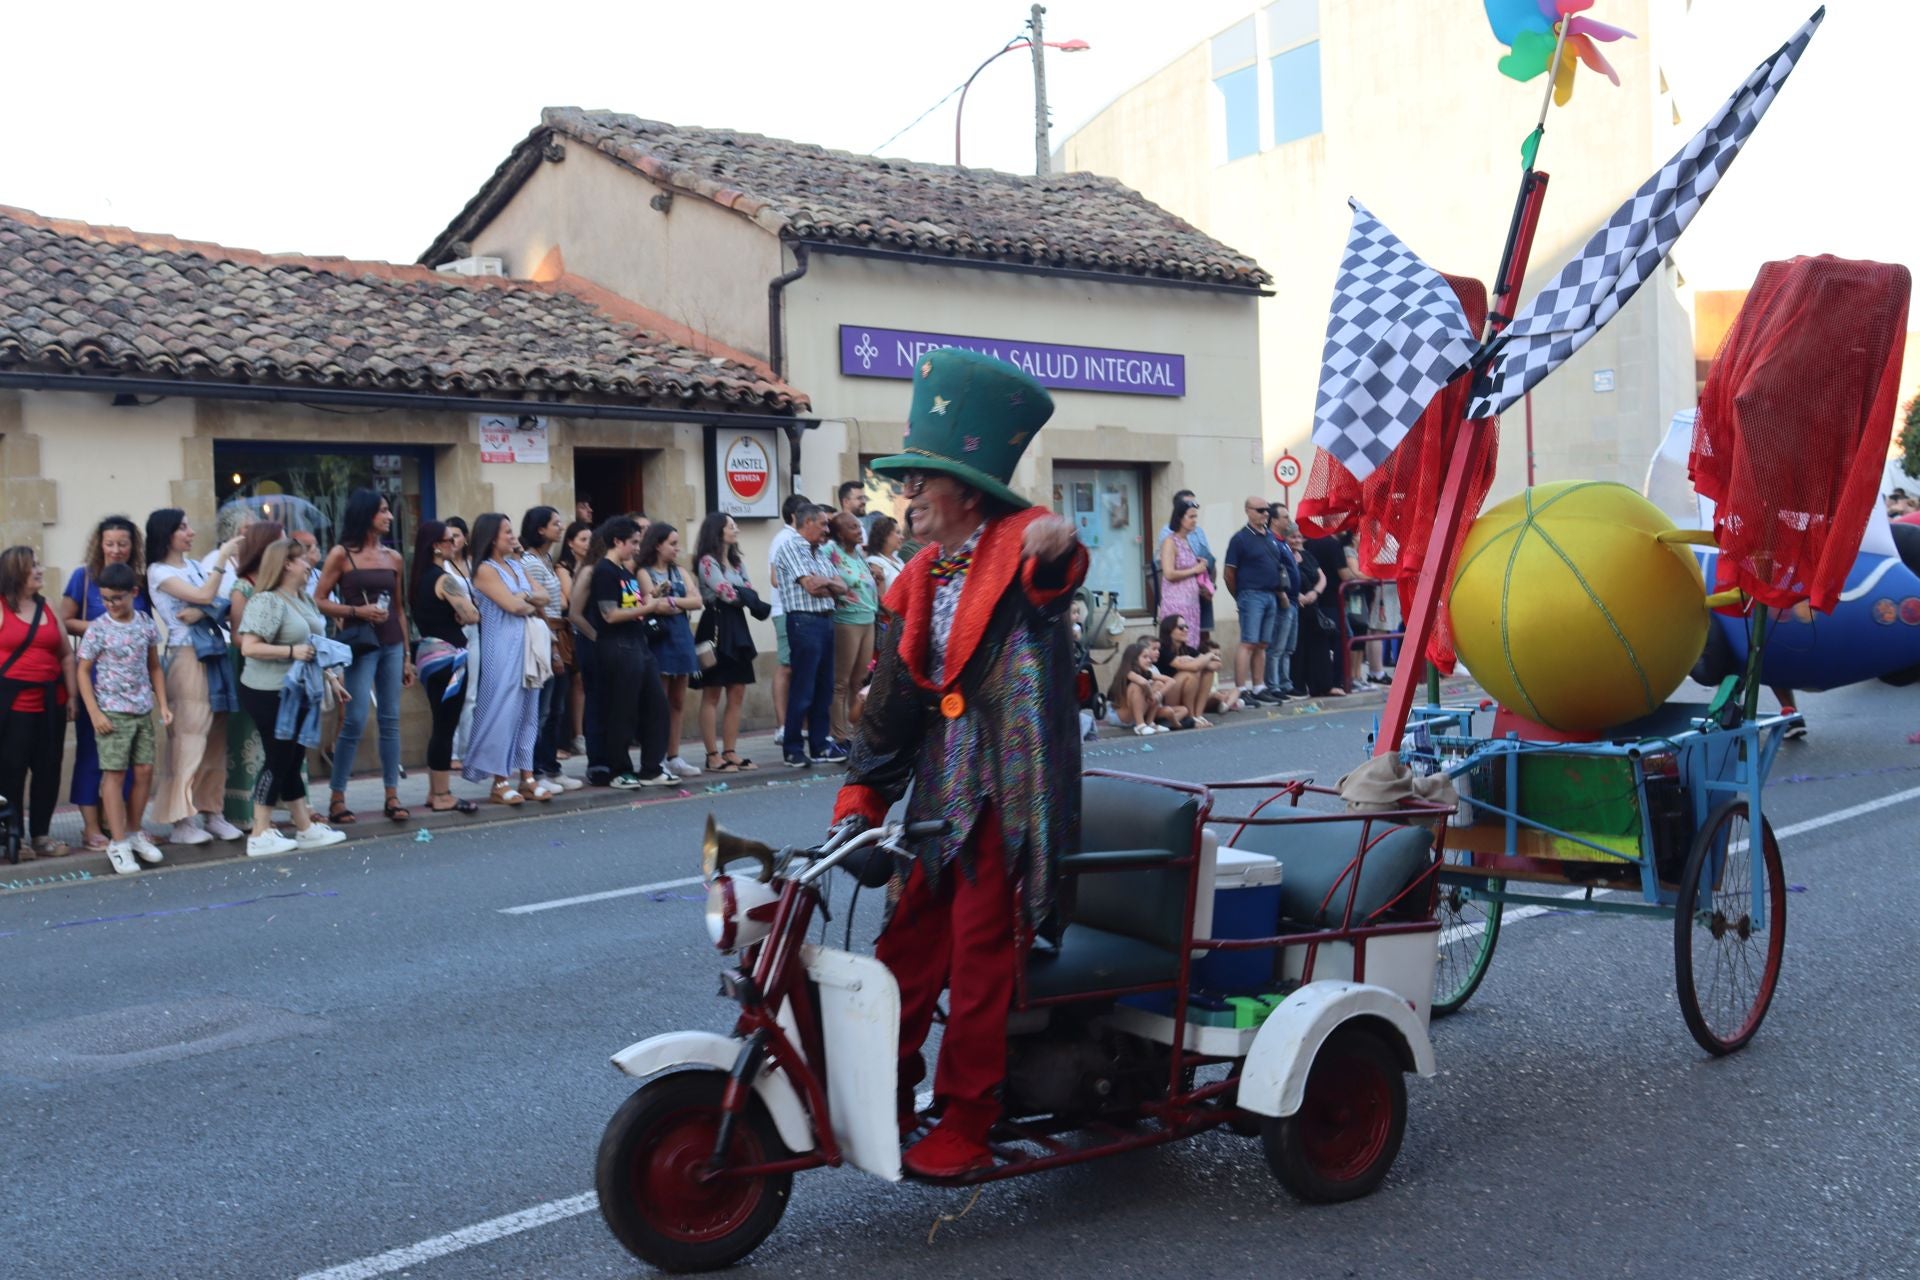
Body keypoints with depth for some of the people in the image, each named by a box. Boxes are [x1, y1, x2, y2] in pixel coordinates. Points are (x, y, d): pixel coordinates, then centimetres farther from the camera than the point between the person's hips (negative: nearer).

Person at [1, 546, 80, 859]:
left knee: (48, 771, 7)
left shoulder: (47, 608, 13)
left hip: (50, 704, 5)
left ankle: (41, 835, 16)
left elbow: (67, 655, 16)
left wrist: (72, 695, 9)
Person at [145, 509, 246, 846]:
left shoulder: (195, 565, 15)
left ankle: (212, 812, 14)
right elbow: (204, 595, -15)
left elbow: (220, 603, 11)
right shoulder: (158, 572, -4)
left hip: (214, 654, 7)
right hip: (187, 656, -7)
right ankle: (180, 821, -5)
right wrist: (222, 558, -11)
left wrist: (201, 612, -7)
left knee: (216, 739, 7)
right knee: (188, 739, -8)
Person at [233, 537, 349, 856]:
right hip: (272, 694, -9)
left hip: (300, 692, 9)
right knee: (278, 759, -4)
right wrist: (291, 652, -25)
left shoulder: (305, 600, 12)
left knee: (293, 759, 14)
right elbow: (249, 647, -22)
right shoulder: (267, 601, -16)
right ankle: (260, 835, 4)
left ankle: (305, 827, 20)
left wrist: (330, 677, 21)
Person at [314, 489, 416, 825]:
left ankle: (392, 796, 10)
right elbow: (319, 601, -3)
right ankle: (337, 797, 3)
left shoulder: (393, 557, 12)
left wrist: (407, 656, 14)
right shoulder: (341, 555, -1)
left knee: (390, 721, 5)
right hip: (360, 645, -4)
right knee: (355, 721, -8)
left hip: (392, 646, 5)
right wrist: (357, 611, -16)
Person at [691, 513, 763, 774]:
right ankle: (713, 755, -1)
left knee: (737, 695, 7)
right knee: (712, 696, -3)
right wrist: (746, 594, 2)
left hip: (737, 627, 8)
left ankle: (730, 752, 12)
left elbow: (751, 593, 9)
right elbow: (727, 593, -14)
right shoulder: (707, 562, -7)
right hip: (716, 627, -8)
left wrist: (740, 594, -11)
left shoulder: (737, 562, 18)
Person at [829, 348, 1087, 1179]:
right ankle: (884, 1102, 26)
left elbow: (1051, 580, -32)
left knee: (981, 961, 0)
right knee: (906, 950, 11)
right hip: (942, 796, 7)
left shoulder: (1016, 550, -6)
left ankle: (966, 1124, 14)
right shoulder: (921, 584, 14)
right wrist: (859, 803, 9)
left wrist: (1059, 550, -56)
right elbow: (892, 701, 14)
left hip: (1010, 797, -7)